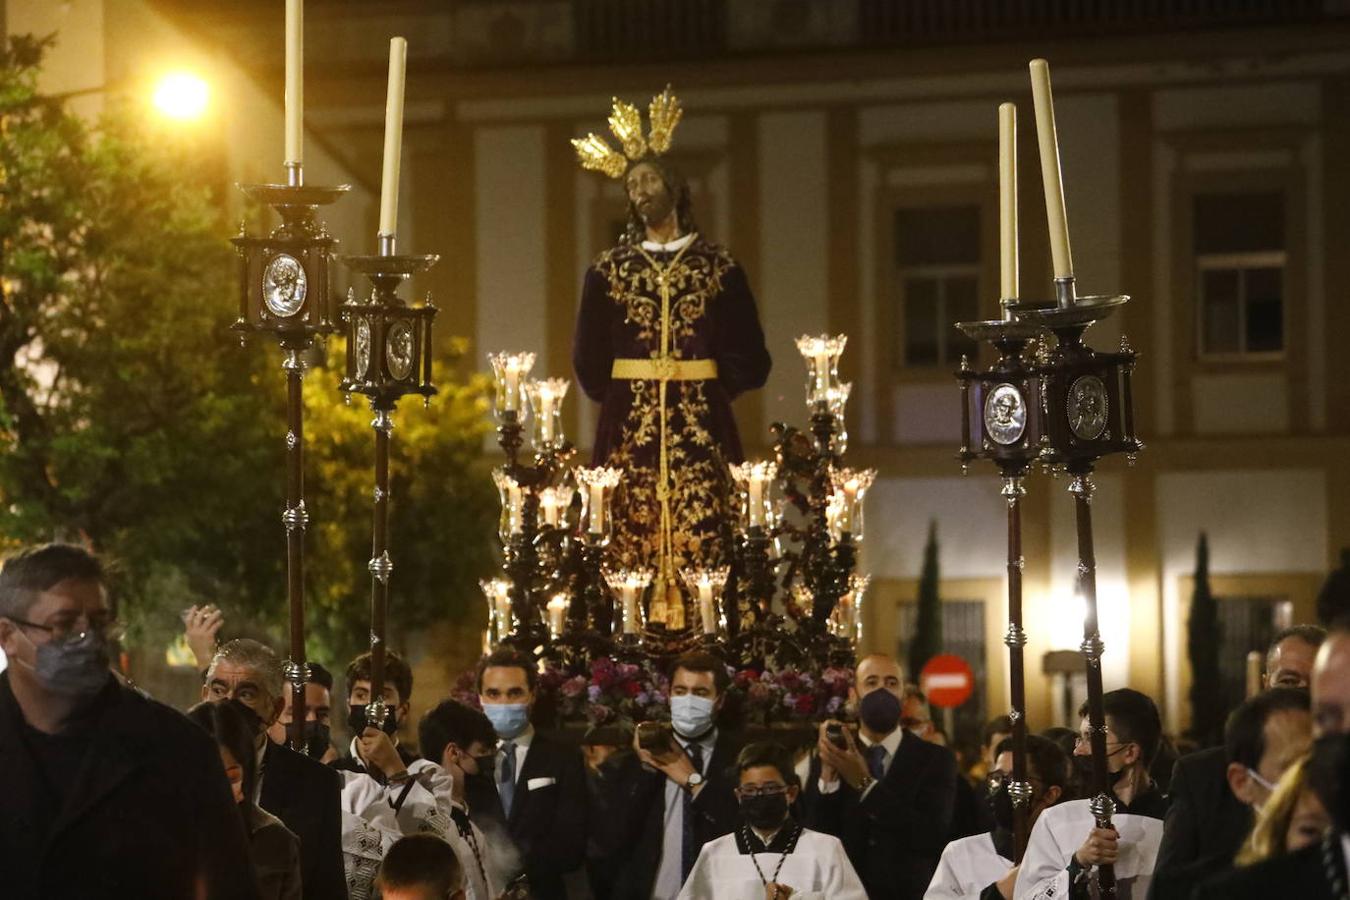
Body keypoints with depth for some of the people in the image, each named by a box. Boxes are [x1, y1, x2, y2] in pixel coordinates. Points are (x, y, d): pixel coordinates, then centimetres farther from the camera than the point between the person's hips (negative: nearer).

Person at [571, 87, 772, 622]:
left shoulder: (718, 268, 7)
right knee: (633, 546, -6)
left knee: (701, 544, -7)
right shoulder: (609, 271, 10)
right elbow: (589, 359, 12)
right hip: (629, 431, 1)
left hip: (701, 428, -1)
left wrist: (709, 393, 0)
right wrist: (622, 399, 4)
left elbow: (748, 358, 7)